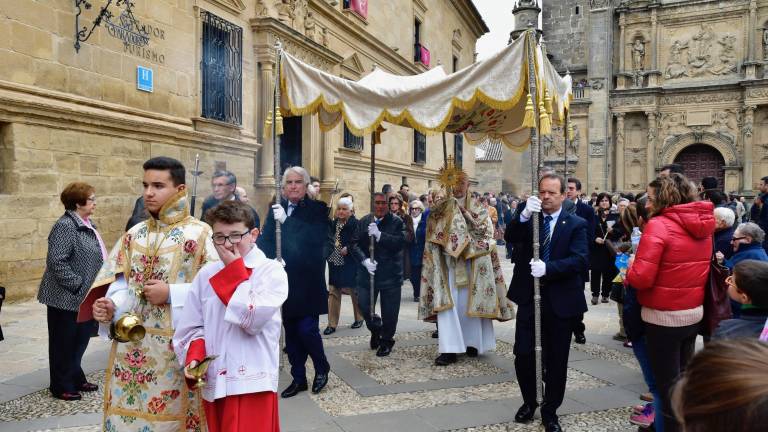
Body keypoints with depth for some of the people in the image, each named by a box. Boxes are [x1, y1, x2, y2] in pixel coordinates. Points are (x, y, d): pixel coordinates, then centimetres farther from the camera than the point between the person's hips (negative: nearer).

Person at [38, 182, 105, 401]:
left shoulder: (86, 223, 10)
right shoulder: (66, 225, -18)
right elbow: (56, 262, -24)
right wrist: (78, 285, -21)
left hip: (85, 297, 9)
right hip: (68, 298, -9)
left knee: (80, 341, 18)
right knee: (64, 343, 7)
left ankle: (76, 379, 32)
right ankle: (61, 386, 20)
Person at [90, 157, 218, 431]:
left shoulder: (199, 234, -8)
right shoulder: (134, 234, 9)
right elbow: (120, 283, 7)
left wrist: (171, 294, -17)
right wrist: (110, 306, -13)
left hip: (174, 344, -4)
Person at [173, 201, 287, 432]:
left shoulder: (272, 271, -9)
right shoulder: (206, 274, 5)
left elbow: (253, 320, -20)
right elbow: (191, 327, 9)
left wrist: (234, 270, -13)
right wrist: (194, 357, -9)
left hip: (252, 383, -5)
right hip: (213, 382, 5)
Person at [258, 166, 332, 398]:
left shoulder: (317, 209, -4)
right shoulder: (276, 209, 6)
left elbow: (317, 239, -17)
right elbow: (264, 240, 3)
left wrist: (286, 220, -24)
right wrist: (273, 260, -17)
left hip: (308, 282, -4)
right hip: (284, 281, 4)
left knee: (307, 329, -6)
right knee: (291, 331, 11)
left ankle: (322, 368, 22)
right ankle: (298, 378, 26)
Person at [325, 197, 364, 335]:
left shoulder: (355, 223, -9)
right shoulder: (334, 223, 9)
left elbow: (357, 241, -18)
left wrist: (348, 248, -30)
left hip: (350, 265, -5)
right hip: (335, 263, 5)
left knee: (354, 291, 10)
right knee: (333, 292, 4)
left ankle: (359, 318, 29)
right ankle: (332, 324, 9)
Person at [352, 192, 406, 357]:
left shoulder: (396, 222, -4)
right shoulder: (364, 221, 5)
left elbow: (400, 242, -17)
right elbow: (356, 244, 1)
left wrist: (379, 235, -24)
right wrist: (364, 260, -15)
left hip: (390, 273, -2)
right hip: (367, 271, 2)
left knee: (389, 311, 6)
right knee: (364, 305, 3)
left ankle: (386, 340, 28)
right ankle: (375, 329, 35)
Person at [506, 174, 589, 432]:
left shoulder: (576, 225, -1)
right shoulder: (528, 219, 5)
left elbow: (581, 259, -14)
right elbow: (510, 237, -13)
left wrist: (548, 268, -28)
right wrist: (524, 214, -30)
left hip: (561, 302, -1)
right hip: (529, 298, 2)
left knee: (556, 360, 8)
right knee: (523, 355, 2)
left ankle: (550, 411, 26)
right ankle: (529, 401, 28)